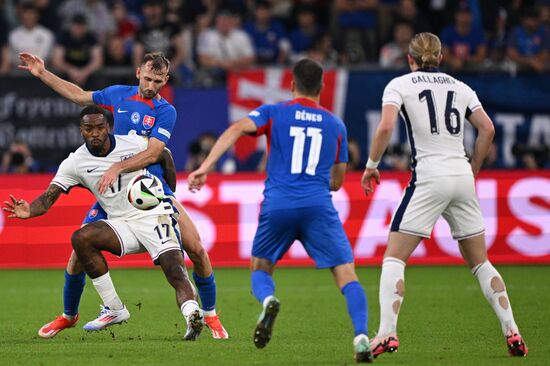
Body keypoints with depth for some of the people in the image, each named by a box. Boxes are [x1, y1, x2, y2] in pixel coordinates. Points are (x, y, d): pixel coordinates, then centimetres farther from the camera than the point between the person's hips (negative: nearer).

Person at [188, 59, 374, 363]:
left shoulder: (273, 113, 13)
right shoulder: (336, 125, 18)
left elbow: (237, 129, -6)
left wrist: (205, 167, -12)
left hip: (277, 205, 0)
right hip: (318, 206, 0)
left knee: (260, 269, 19)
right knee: (346, 275, 0)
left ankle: (268, 300, -17)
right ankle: (361, 338, -22)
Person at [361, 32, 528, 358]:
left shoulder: (400, 85, 3)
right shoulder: (460, 87, 15)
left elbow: (386, 127, -12)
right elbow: (487, 129, 7)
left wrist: (371, 166, 0)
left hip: (428, 177, -4)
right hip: (462, 178, 4)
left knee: (394, 258, 1)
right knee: (480, 261, 14)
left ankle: (387, 334, -14)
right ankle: (513, 334, 6)